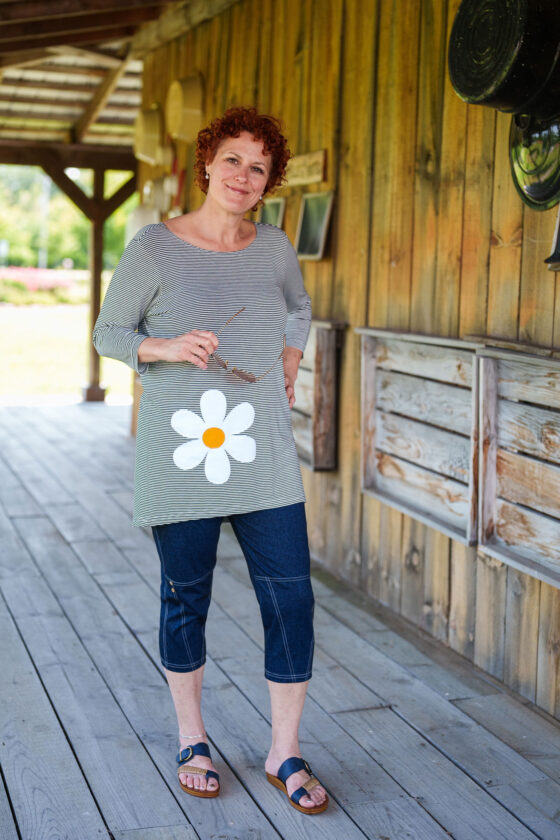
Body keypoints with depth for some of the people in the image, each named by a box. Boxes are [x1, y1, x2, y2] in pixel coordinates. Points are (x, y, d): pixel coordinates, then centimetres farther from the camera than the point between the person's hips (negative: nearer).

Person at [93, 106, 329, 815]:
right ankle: (191, 741, 31)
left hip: (263, 454, 3)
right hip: (180, 455, -3)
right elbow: (108, 333, 2)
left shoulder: (274, 247, 8)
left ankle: (285, 754, 17)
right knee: (185, 598, 9)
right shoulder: (155, 247, -4)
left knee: (291, 599, 0)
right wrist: (165, 347, -16)